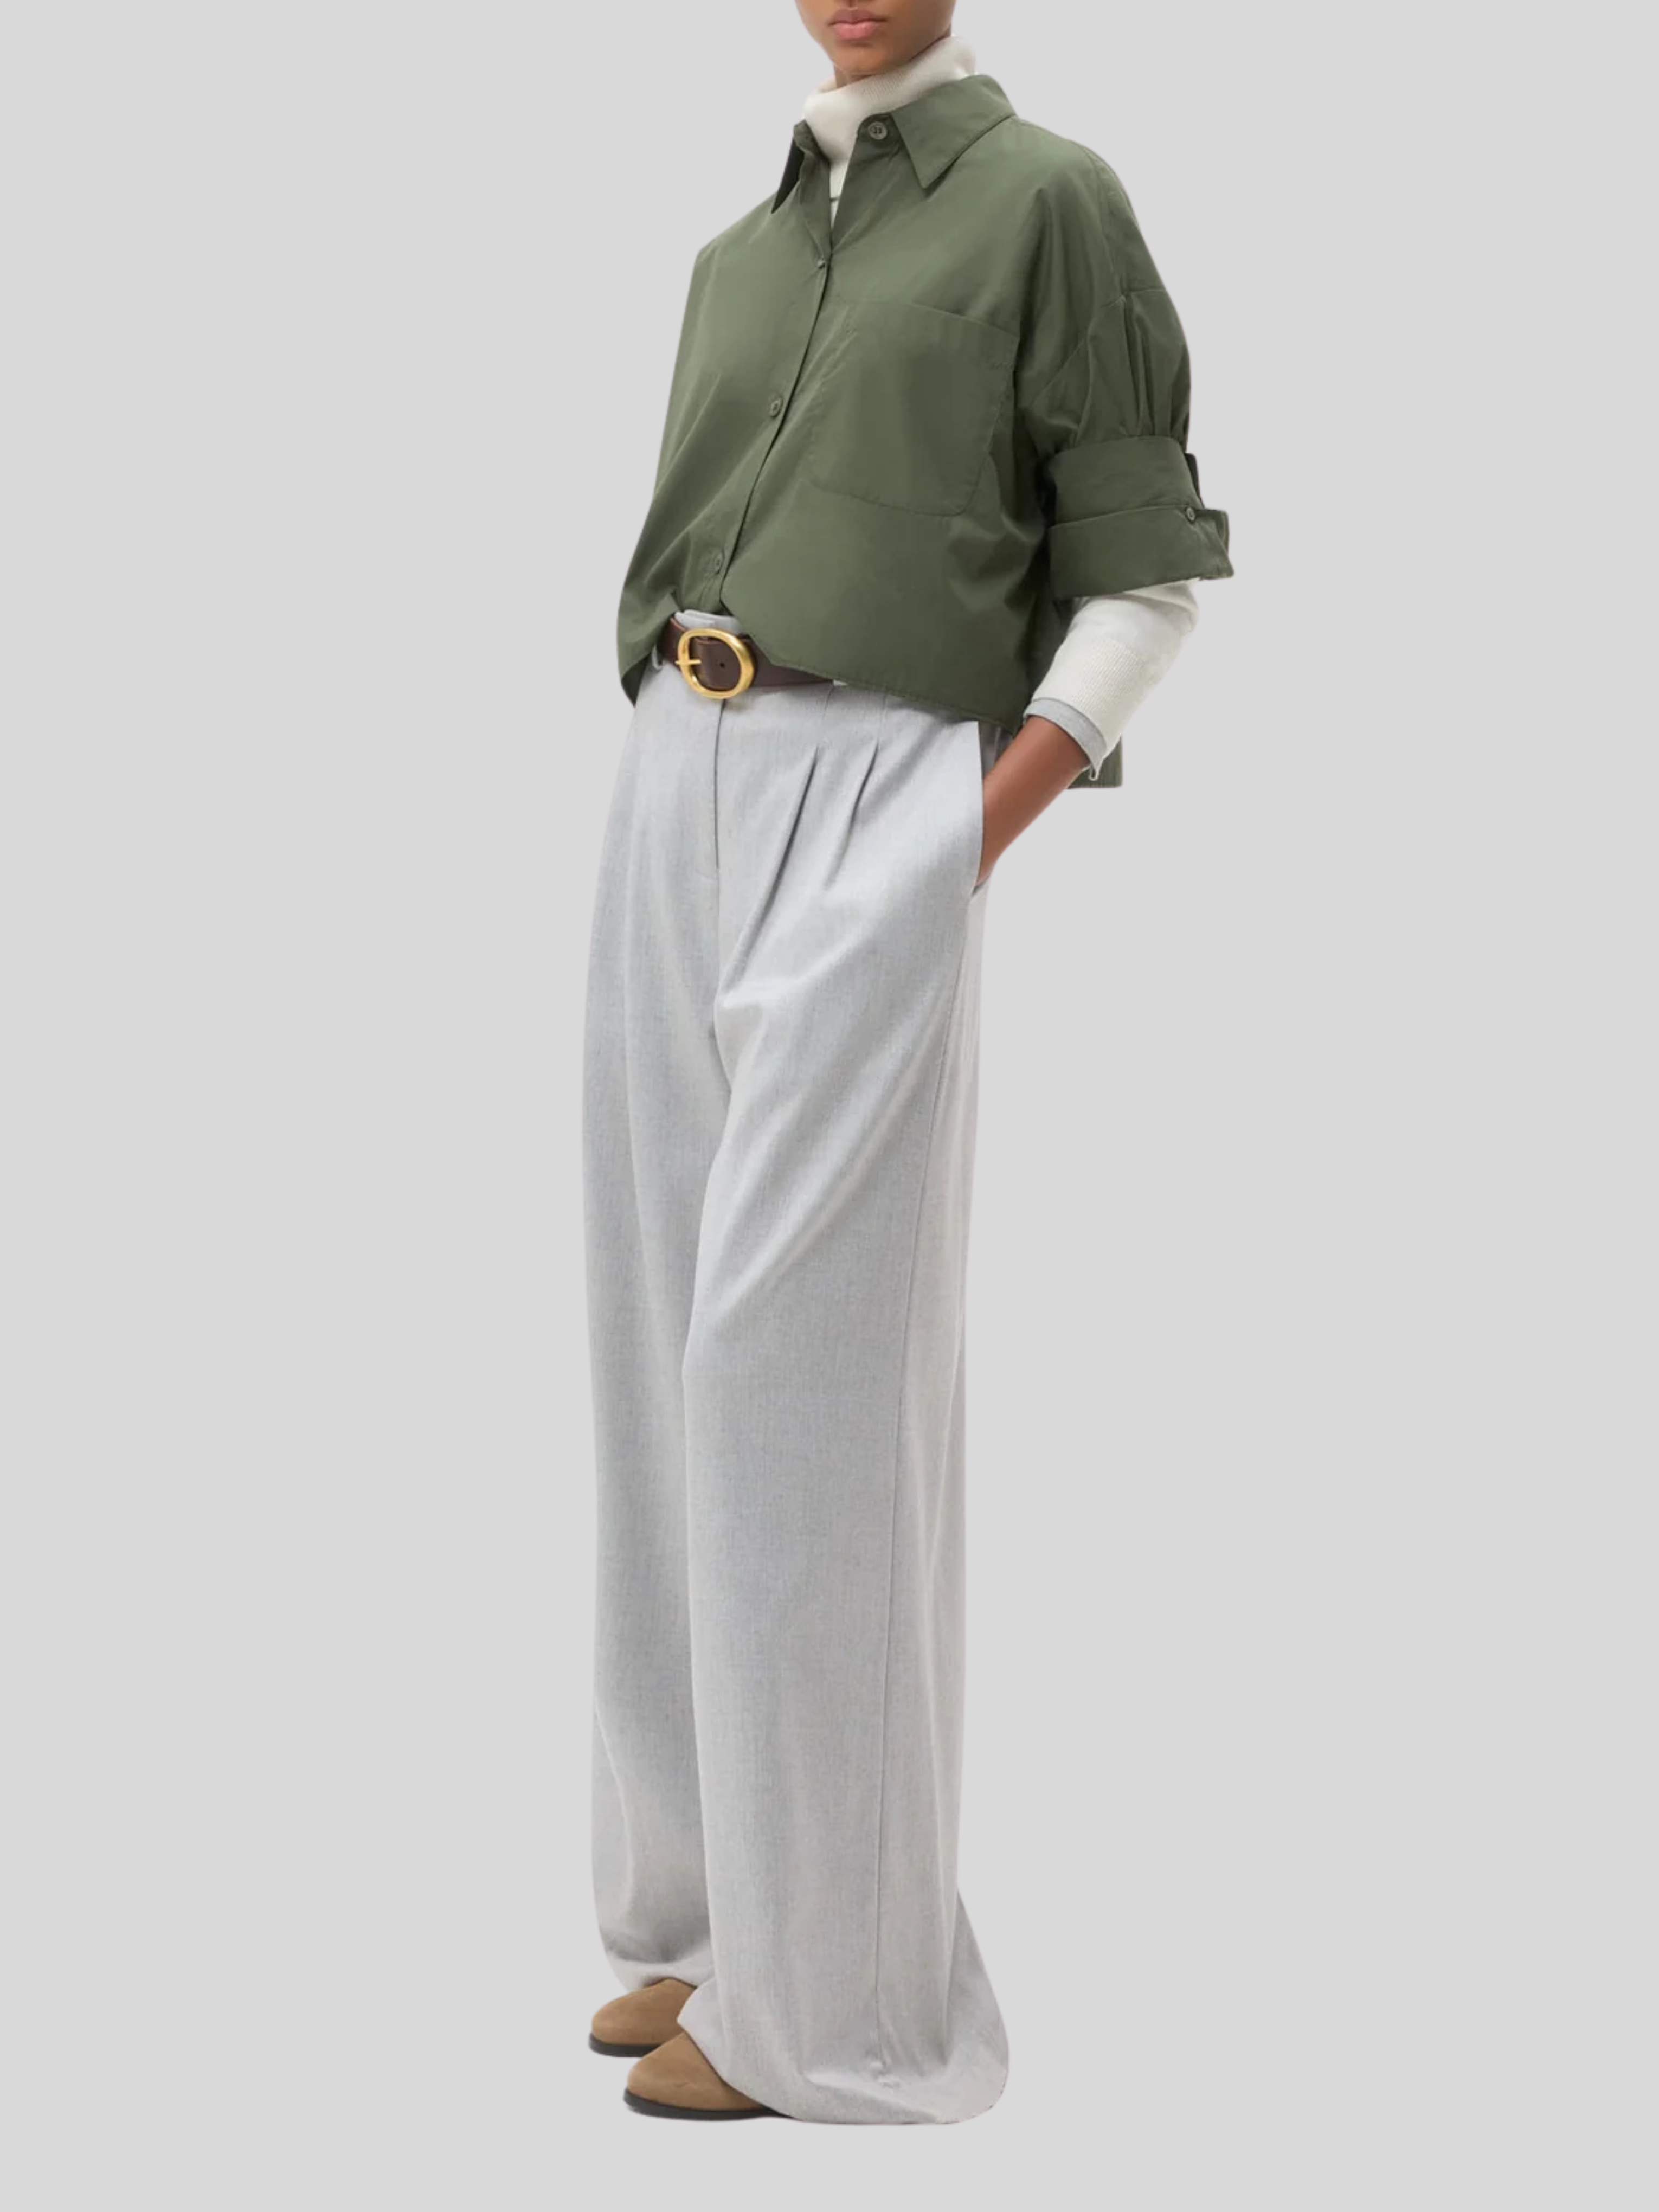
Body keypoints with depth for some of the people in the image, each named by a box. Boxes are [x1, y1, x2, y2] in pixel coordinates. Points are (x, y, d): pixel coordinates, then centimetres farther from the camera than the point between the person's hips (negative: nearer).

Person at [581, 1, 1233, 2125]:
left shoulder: (1049, 201, 1)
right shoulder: (738, 259, 20)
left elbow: (1142, 579, -2)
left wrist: (963, 854, -12)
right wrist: (668, 824, 8)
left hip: (872, 818, -7)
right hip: (672, 817, 7)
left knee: (799, 1371, -10)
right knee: (670, 1357, 6)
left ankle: (832, 1986, 0)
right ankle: (721, 1902, 17)